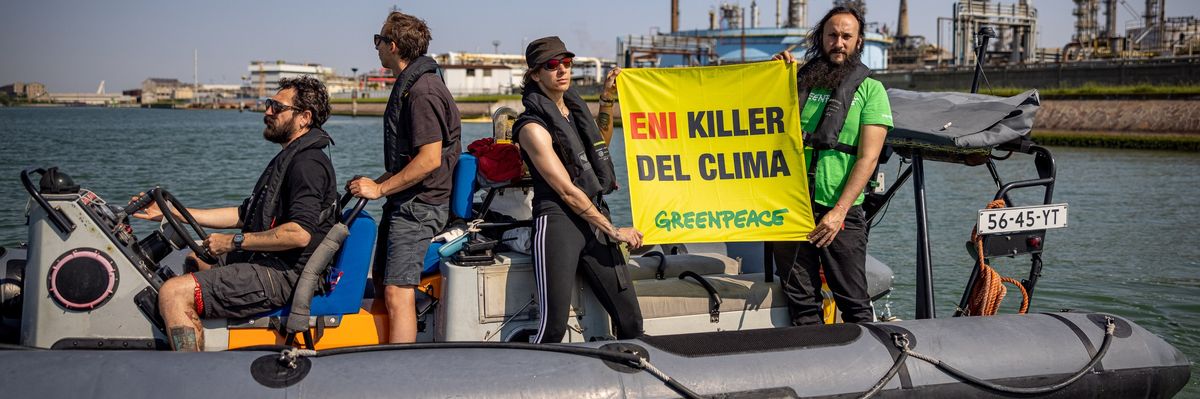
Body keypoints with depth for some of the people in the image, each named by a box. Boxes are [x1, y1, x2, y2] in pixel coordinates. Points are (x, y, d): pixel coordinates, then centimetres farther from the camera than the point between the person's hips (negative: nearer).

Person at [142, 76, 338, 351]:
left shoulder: (308, 163, -15)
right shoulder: (290, 158, 20)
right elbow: (243, 215, 22)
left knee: (174, 294, -21)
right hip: (267, 264, 12)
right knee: (194, 257, 32)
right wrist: (171, 212, 17)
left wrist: (235, 241, -18)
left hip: (283, 276, -12)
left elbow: (299, 233, -27)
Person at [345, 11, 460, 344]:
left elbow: (429, 158, -23)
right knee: (383, 287, 16)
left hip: (418, 206, -11)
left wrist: (380, 189, -17)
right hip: (403, 204, 11)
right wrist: (375, 183, 14)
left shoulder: (423, 91, -17)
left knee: (397, 293, -15)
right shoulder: (408, 86, 16)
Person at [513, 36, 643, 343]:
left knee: (631, 323, 1)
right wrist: (614, 231, -8)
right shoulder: (534, 126, -7)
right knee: (554, 326, -18)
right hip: (558, 222, -7)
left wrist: (607, 99, 25)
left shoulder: (574, 106, 16)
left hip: (596, 220, 7)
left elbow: (601, 142, 38)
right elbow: (567, 191, -10)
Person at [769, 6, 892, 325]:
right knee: (801, 303, 6)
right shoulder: (799, 80, 13)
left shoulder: (870, 89, 3)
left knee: (854, 304, -1)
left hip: (841, 213, -3)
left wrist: (839, 212, -15)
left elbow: (868, 157, -5)